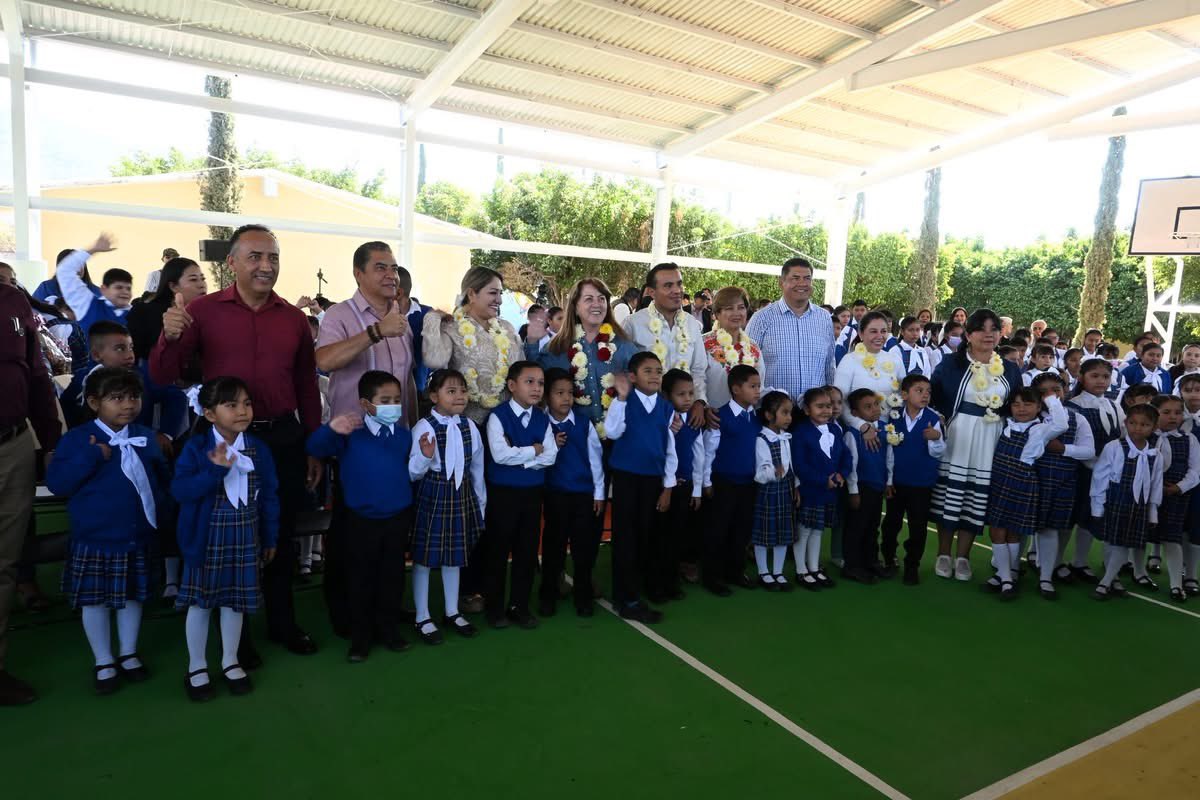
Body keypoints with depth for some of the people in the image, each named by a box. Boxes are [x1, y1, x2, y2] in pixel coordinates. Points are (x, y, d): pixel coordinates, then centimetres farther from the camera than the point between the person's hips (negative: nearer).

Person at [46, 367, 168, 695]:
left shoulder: (146, 438, 3)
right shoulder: (77, 439, -9)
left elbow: (162, 475, 12)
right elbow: (56, 483, -16)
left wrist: (162, 506, 1)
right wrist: (91, 456, -24)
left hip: (136, 536, 3)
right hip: (93, 539, -3)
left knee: (133, 596, 14)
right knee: (95, 600, 8)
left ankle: (129, 654, 32)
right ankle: (104, 662, 25)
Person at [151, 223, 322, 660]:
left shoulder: (293, 317, 4)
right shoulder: (203, 310, -4)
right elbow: (162, 377, -6)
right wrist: (171, 336, -25)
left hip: (284, 437, 3)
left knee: (281, 536, 15)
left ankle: (283, 622, 34)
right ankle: (233, 634, 30)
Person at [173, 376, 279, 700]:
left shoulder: (258, 449, -1)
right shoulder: (196, 448, -10)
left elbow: (269, 495, 5)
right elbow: (180, 490, -19)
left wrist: (270, 537, 7)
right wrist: (214, 471, -31)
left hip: (245, 538, 3)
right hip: (206, 538, -2)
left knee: (235, 601, 13)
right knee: (201, 602, 9)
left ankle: (230, 662, 30)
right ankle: (197, 667, 26)